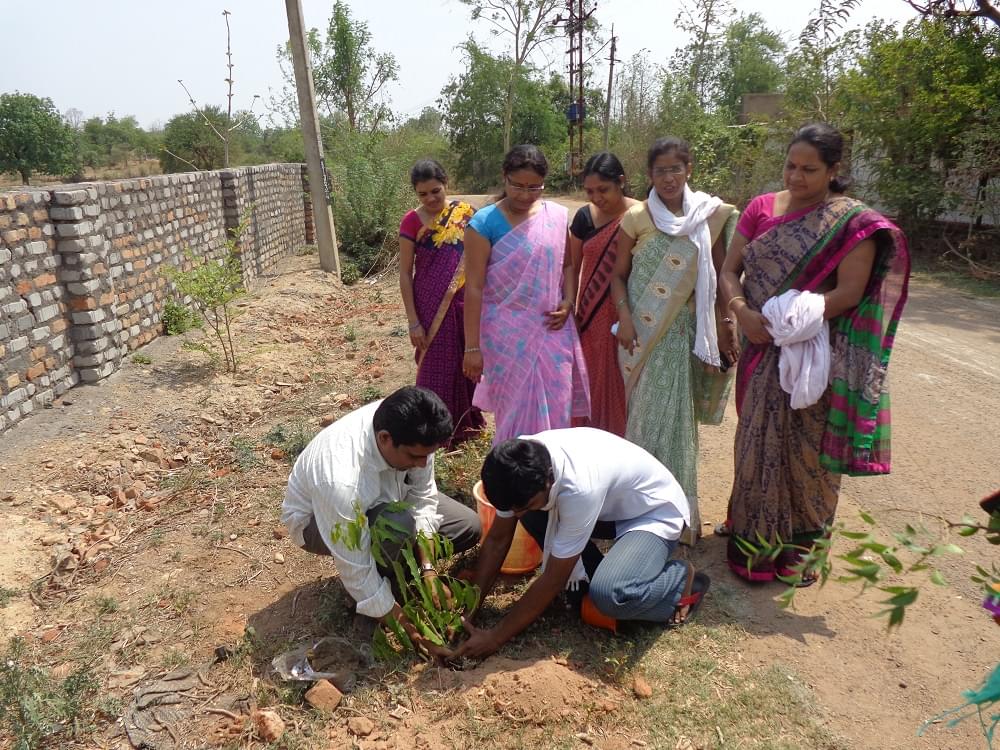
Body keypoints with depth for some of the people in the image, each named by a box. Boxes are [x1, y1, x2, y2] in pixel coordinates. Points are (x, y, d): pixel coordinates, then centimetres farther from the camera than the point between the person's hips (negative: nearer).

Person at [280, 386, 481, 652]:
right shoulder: (341, 481, -44)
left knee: (469, 527, -6)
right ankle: (359, 600, -9)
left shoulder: (410, 432, -29)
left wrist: (428, 570, -20)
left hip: (381, 497, 6)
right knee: (396, 524, -38)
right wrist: (409, 629, -26)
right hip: (317, 519, -5)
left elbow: (423, 497, -13)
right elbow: (357, 573, -34)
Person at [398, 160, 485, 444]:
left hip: (466, 303, 3)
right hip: (431, 306, -2)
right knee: (436, 365, 6)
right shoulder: (412, 223, -7)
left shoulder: (467, 214, 0)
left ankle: (467, 421, 32)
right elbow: (405, 274, -5)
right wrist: (413, 321, -9)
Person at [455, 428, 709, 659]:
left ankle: (683, 580, -2)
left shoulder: (579, 486, -40)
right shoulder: (523, 466, -20)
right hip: (611, 507, 7)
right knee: (532, 515, -15)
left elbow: (553, 579, -30)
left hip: (656, 513, -7)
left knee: (609, 595, -31)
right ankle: (588, 580, 3)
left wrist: (496, 637, -23)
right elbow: (497, 539, -7)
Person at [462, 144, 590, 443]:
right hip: (507, 335, -3)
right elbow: (474, 288, -10)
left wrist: (568, 302, -4)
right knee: (516, 411, 5)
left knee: (556, 410, 8)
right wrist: (472, 347, -11)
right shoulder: (484, 223, -9)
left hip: (552, 331, 4)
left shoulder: (557, 216, 3)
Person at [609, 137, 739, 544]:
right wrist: (624, 319, -10)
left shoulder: (710, 217, 1)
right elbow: (619, 274, 3)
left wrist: (724, 324, -1)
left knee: (677, 415, 4)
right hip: (643, 330, 0)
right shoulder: (636, 218, -1)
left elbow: (720, 277, 5)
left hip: (685, 331, 1)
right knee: (648, 414, 4)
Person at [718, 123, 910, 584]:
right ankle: (754, 541, 32)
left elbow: (849, 293, -13)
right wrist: (740, 310, -16)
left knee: (804, 451, 6)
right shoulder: (761, 208, 5)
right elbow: (729, 270, 3)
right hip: (762, 350, 4)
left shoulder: (853, 222, -7)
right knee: (757, 444, 13)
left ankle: (800, 550, 27)